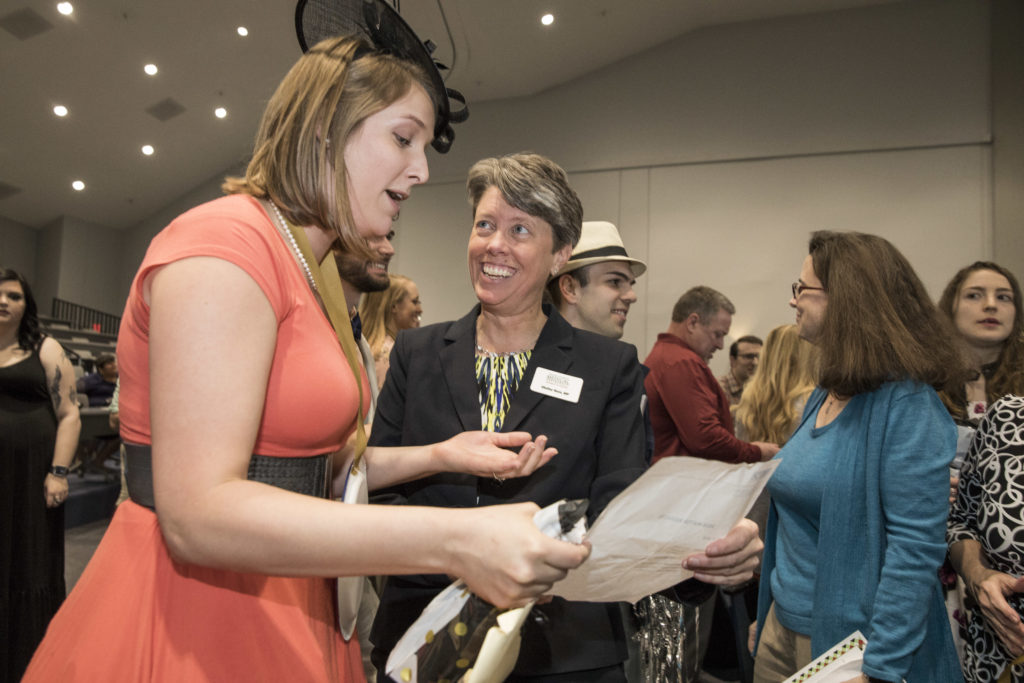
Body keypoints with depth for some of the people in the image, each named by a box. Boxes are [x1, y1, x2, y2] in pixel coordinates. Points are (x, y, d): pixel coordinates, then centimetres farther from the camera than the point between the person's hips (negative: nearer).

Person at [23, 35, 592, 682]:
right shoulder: (225, 242, -19)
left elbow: (305, 466, 11)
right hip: (191, 617, -9)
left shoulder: (314, 272, 10)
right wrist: (453, 540, -32)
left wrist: (440, 455, 0)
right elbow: (199, 511, -26)